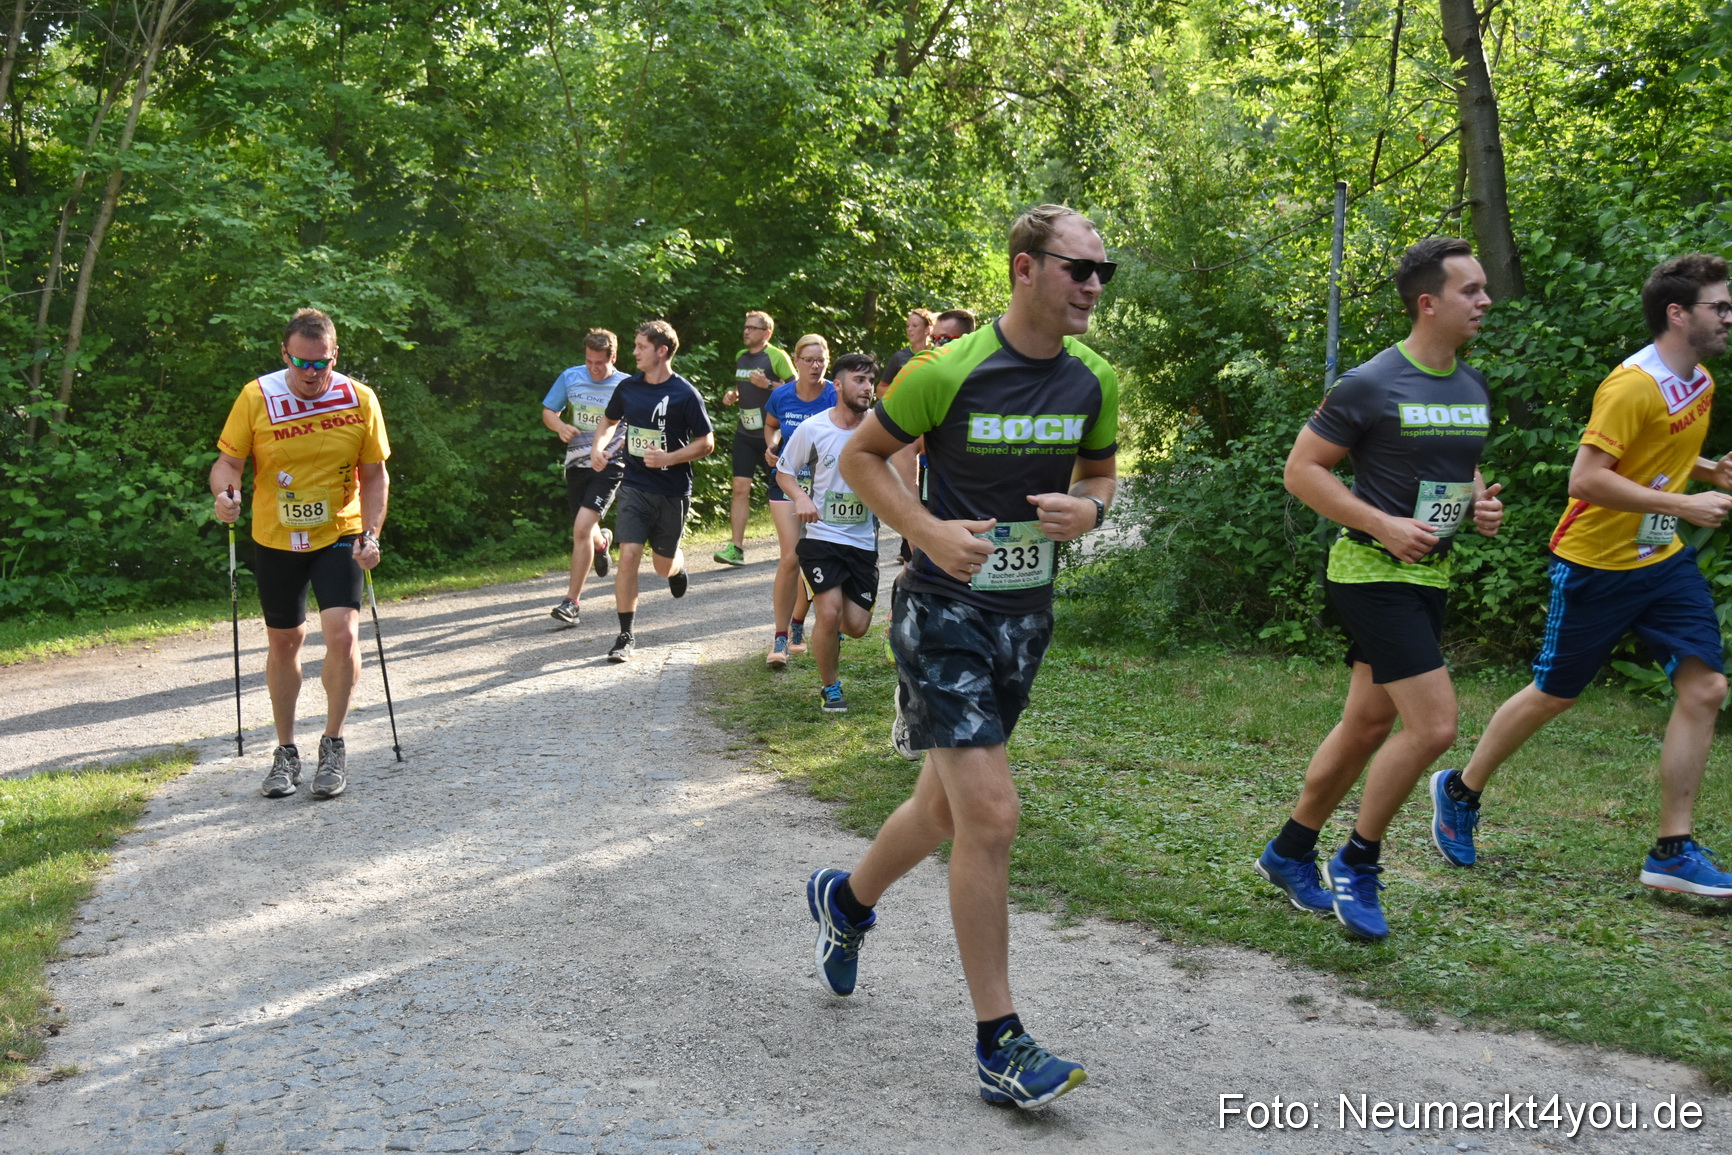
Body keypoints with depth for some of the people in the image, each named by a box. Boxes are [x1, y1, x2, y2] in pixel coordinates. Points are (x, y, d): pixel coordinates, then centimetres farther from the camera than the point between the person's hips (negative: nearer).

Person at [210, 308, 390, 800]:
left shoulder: (360, 400, -9)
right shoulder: (257, 397, -10)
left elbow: (374, 474, 0)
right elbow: (228, 461, -4)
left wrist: (371, 534, -11)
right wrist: (224, 493, -26)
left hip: (339, 535, -1)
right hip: (275, 539, 1)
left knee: (343, 634, -17)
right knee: (284, 641, 11)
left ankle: (333, 746, 2)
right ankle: (285, 751, 28)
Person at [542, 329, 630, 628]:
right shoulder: (570, 378, 3)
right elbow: (548, 411, 13)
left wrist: (628, 441, -17)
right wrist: (560, 426, -10)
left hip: (609, 466, -4)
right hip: (576, 464, 4)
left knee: (582, 529, -19)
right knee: (583, 532, 14)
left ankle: (571, 601, -11)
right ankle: (601, 541, 55)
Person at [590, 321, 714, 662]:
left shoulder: (685, 394, -10)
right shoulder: (628, 387, 3)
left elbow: (706, 443, -6)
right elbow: (609, 420, 22)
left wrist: (668, 458, -19)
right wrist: (598, 447, 1)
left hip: (673, 492, -2)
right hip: (635, 488, 2)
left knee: (663, 567, 10)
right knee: (629, 556, -13)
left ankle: (679, 562, 50)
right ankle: (626, 636, -4)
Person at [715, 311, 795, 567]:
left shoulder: (777, 357, -7)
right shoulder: (740, 357, 13)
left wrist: (768, 384, -20)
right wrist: (732, 395, 8)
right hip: (744, 432, 5)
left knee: (780, 488, 5)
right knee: (740, 487, -5)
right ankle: (736, 548, -7)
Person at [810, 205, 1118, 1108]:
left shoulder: (1094, 380, 1)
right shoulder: (949, 372, -15)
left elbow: (1100, 468, 17)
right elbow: (859, 456, -4)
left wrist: (1089, 507, -7)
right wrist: (929, 531, -18)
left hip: (1026, 615, 7)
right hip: (945, 607, -7)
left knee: (948, 806, 18)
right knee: (990, 816, -14)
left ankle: (847, 899, 49)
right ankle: (998, 1045, -3)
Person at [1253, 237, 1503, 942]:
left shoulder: (1473, 388, 11)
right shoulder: (1370, 385, -13)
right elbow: (1302, 470, -11)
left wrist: (1481, 503, 3)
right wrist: (1383, 525, -19)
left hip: (1429, 573, 8)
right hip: (1372, 571, -8)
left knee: (1368, 725, 13)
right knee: (1434, 724, -14)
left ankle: (1289, 854, 28)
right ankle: (1357, 865, 5)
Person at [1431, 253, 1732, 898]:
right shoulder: (1631, 386, -21)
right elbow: (1586, 480, -26)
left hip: (1663, 559, 8)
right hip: (1596, 562, -8)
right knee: (1554, 694, 5)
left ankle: (1672, 852, 2)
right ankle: (1460, 792, 27)